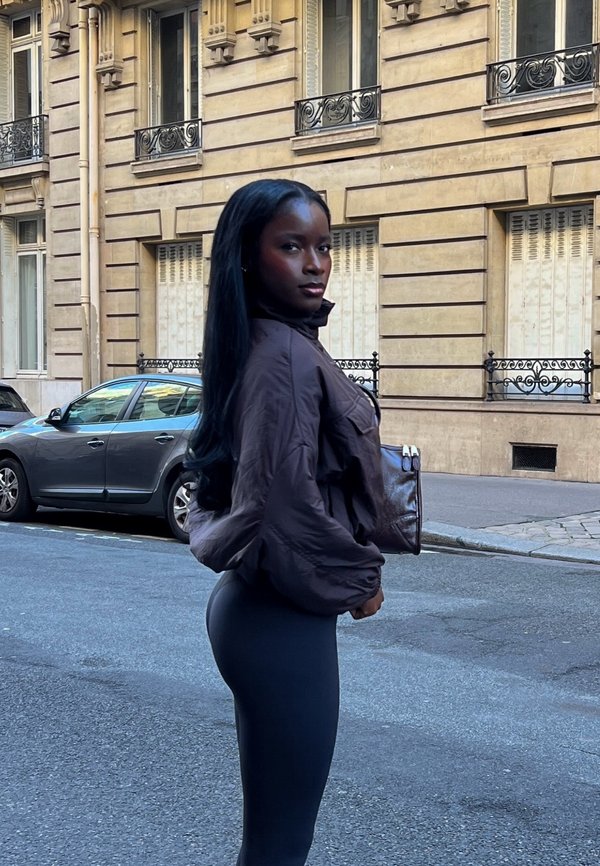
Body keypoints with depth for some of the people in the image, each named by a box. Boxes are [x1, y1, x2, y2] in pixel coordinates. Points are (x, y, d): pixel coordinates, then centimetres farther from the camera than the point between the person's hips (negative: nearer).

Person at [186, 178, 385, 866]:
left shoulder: (257, 346, 10)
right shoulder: (288, 357, -20)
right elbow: (289, 507, -26)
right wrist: (357, 583, -9)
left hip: (251, 603, 10)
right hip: (286, 623, -10)